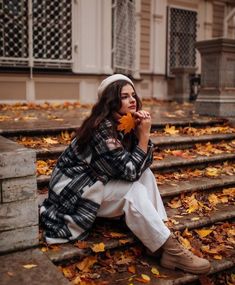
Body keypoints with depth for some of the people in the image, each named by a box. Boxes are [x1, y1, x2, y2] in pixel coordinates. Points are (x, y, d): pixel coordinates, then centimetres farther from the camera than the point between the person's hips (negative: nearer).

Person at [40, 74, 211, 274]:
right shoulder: (103, 128, -24)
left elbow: (143, 164, -2)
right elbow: (130, 171, -26)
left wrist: (142, 133, -15)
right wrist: (144, 134, -23)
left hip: (97, 183, 8)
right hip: (73, 191, -8)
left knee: (145, 173, -7)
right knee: (133, 190, -25)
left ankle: (160, 229, -12)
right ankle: (171, 250, -23)